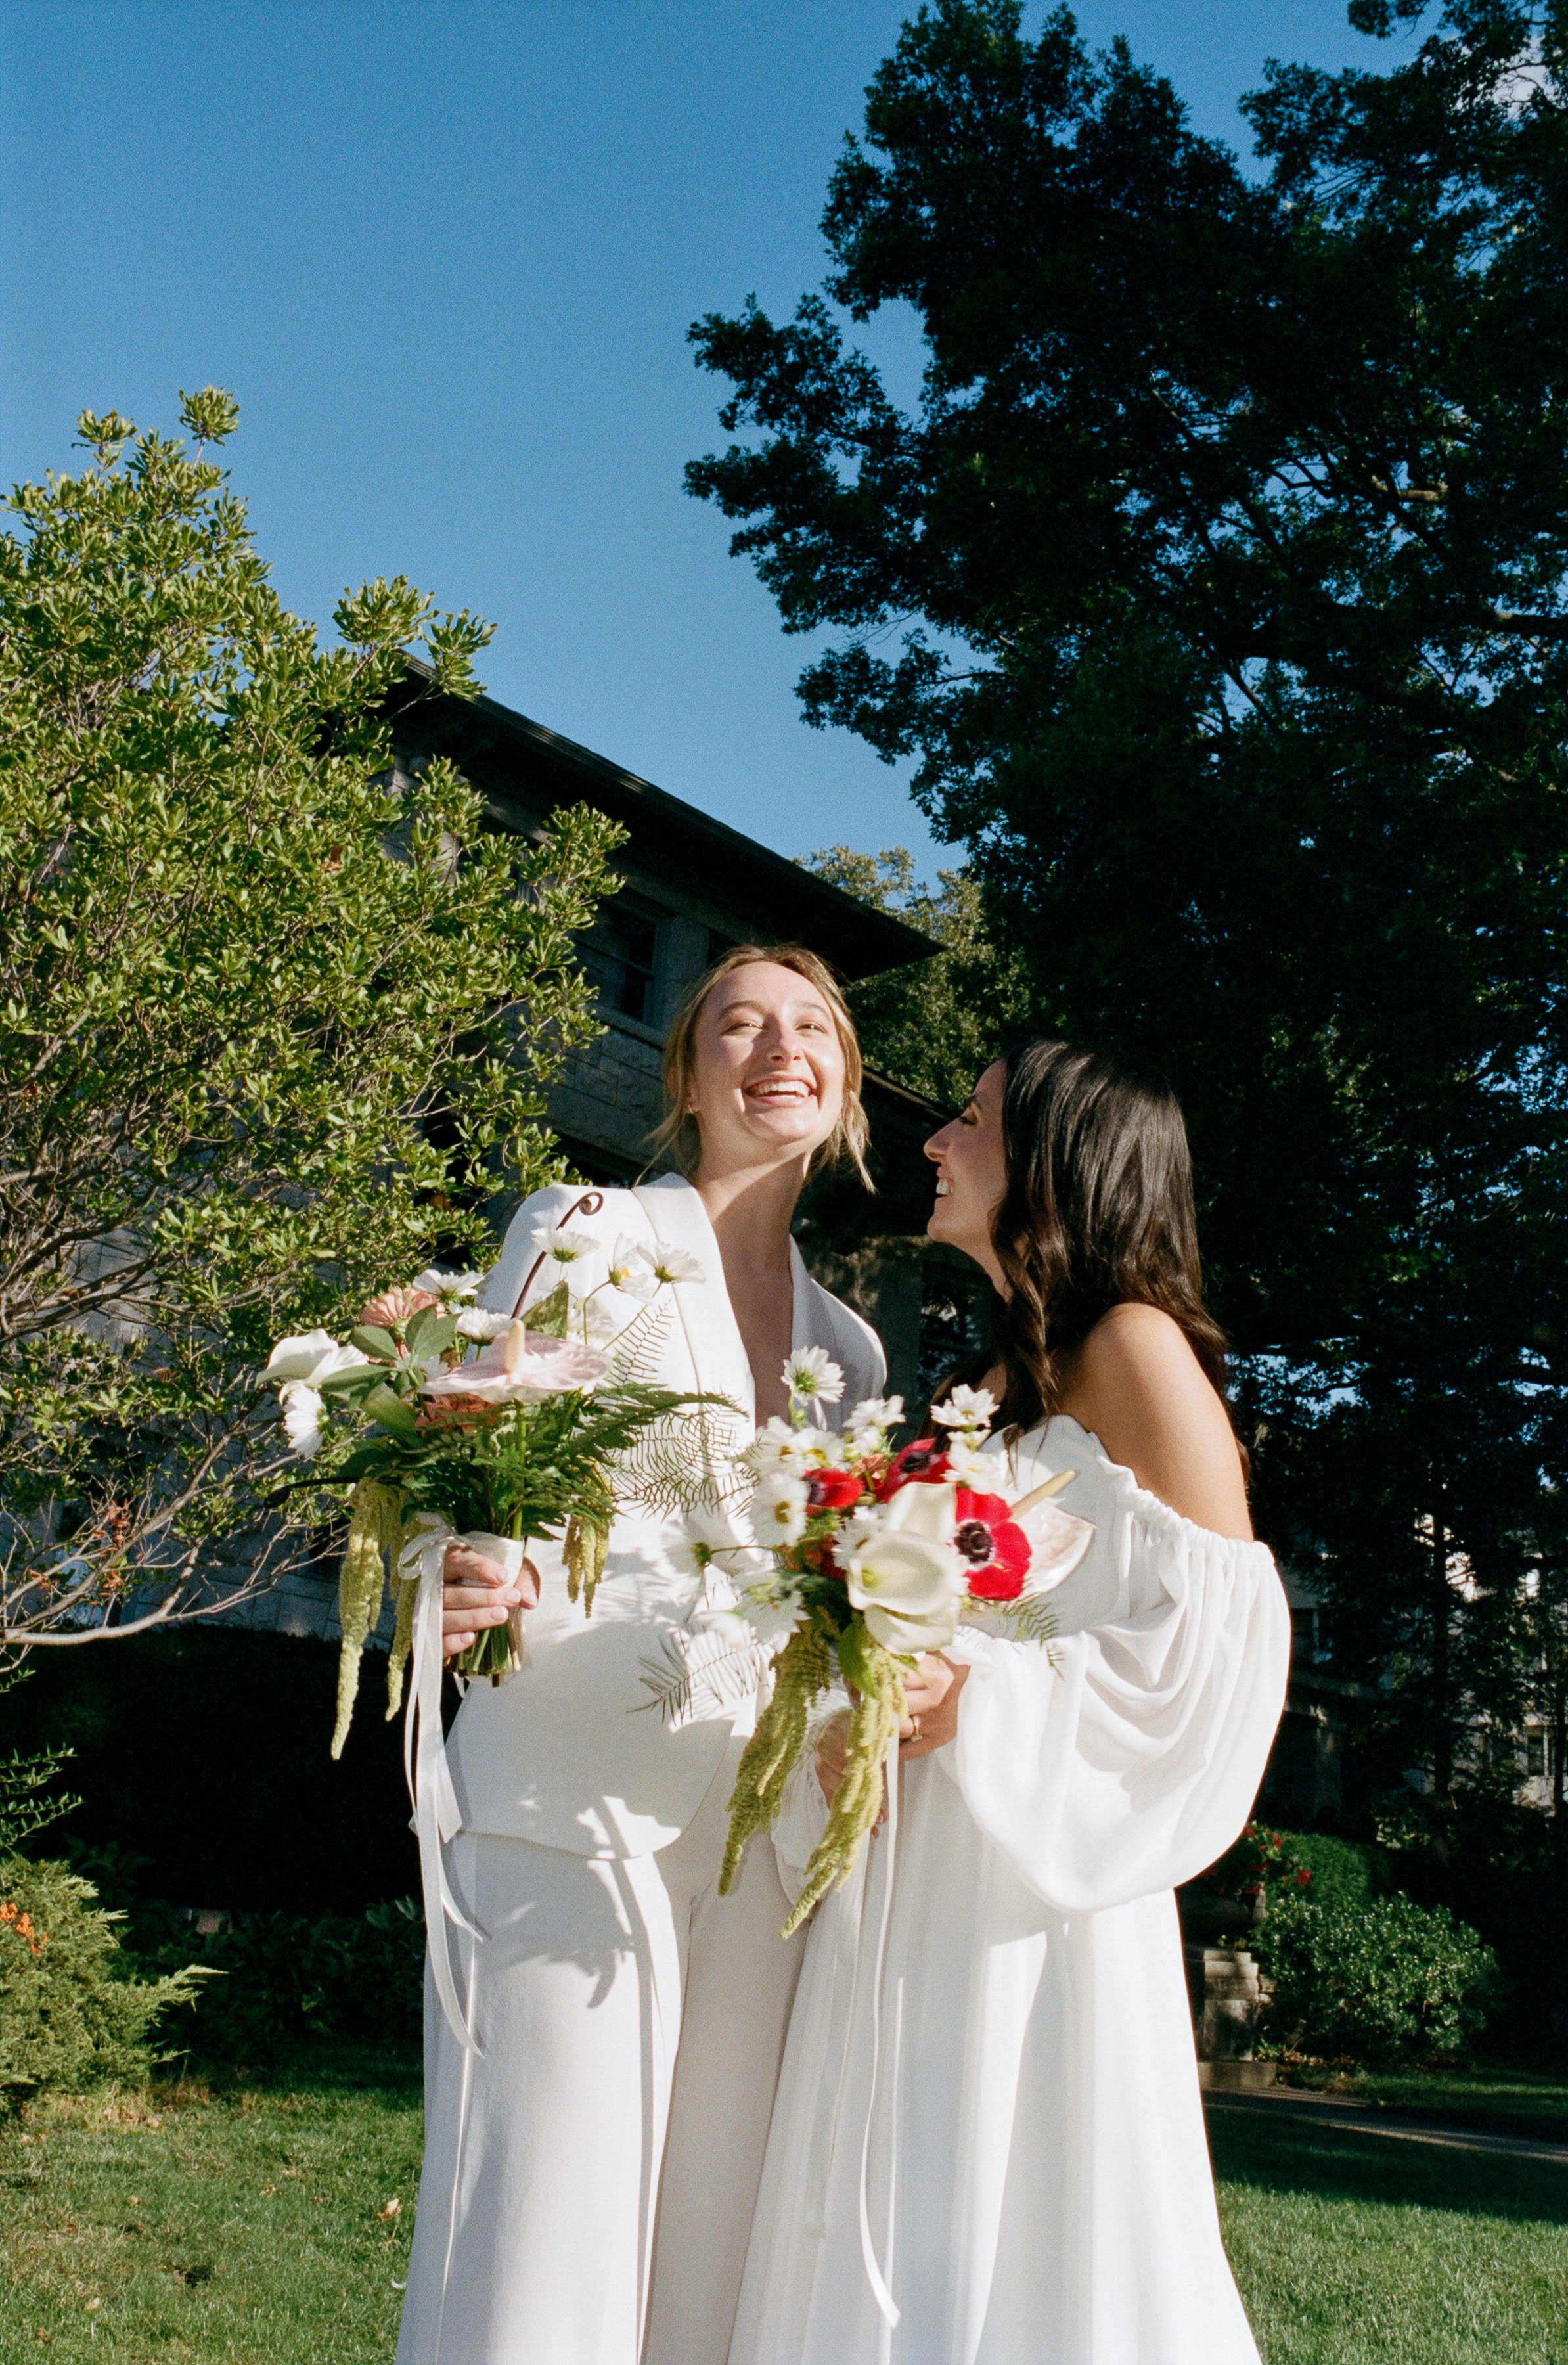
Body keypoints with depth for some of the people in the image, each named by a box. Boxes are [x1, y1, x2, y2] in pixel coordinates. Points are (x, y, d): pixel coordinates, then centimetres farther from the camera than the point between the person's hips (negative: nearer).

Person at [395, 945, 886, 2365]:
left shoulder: (849, 1347, 16)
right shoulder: (582, 1235, 2)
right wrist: (459, 1583, -21)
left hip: (762, 1830, 5)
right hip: (576, 1800, -5)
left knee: (712, 2245, 8)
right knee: (539, 2244, -5)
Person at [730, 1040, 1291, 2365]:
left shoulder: (1136, 1348, -8)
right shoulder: (994, 1382, 17)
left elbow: (1224, 1635, -15)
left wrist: (986, 1701, -19)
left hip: (1038, 1875, -8)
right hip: (918, 1881, 8)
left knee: (1026, 2240, -2)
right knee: (895, 2241, 12)